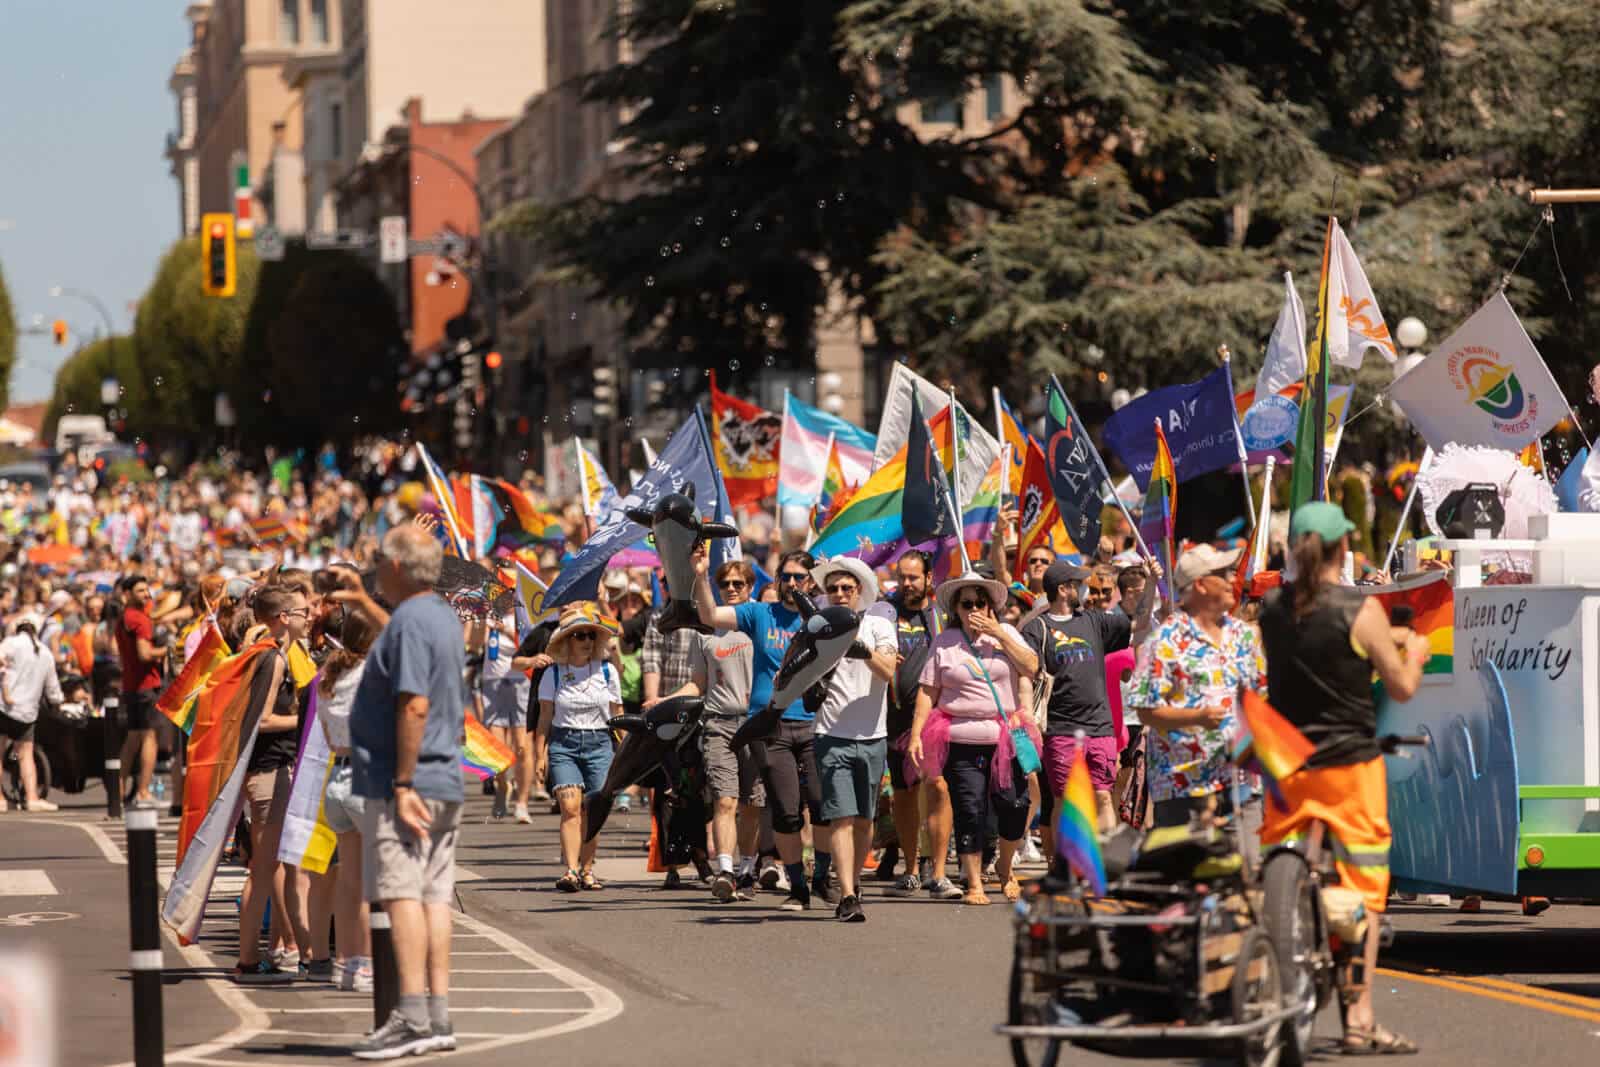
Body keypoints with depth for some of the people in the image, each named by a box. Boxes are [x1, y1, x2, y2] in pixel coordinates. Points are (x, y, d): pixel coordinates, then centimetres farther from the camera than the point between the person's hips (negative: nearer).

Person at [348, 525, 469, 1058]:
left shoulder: (409, 621, -14)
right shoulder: (445, 618, 17)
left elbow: (415, 705, -22)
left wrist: (403, 783, -21)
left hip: (402, 783, -10)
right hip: (445, 781, 10)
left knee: (401, 893, -11)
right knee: (434, 894, 8)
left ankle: (413, 1017, -17)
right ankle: (439, 1017, 8)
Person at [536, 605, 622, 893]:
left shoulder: (607, 672, 6)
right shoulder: (553, 675, 4)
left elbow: (617, 715, 12)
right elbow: (545, 718, 6)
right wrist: (541, 754, 0)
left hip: (599, 743, 1)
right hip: (563, 745, -1)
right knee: (570, 806, -15)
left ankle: (587, 870, 10)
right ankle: (571, 870, -21)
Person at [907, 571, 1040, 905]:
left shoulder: (1006, 633, 10)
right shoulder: (944, 643, 6)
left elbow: (1031, 667, -4)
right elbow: (928, 692, 4)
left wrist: (999, 634, -8)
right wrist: (916, 735, -4)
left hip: (1006, 738, 1)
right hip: (961, 740, -1)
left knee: (1015, 806, -5)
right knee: (969, 812, -5)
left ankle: (1005, 867, 20)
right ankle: (974, 884, 3)